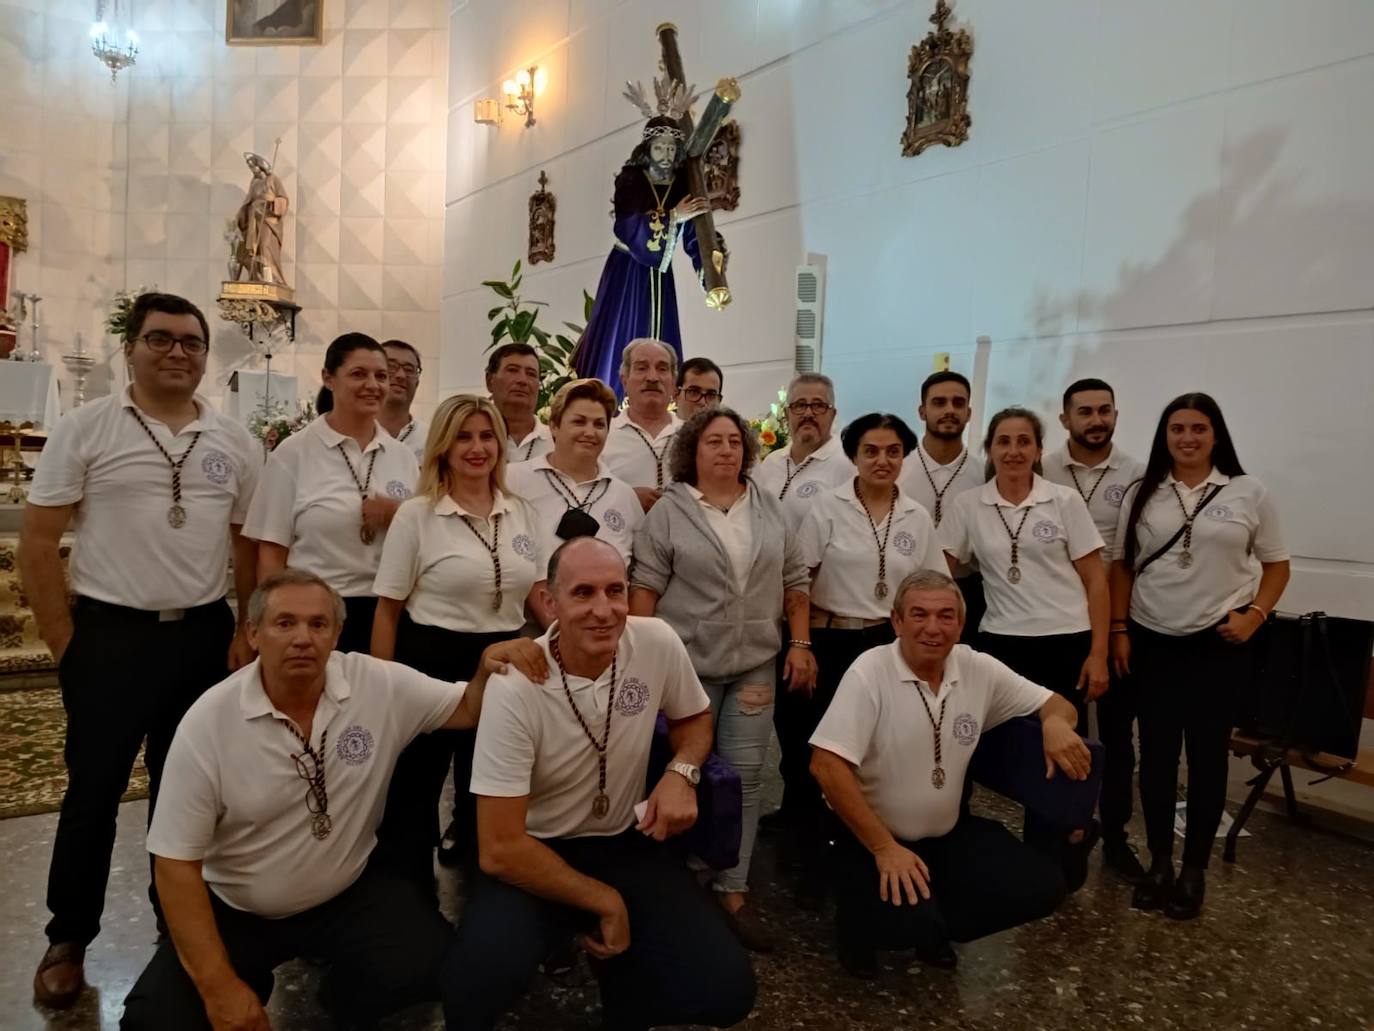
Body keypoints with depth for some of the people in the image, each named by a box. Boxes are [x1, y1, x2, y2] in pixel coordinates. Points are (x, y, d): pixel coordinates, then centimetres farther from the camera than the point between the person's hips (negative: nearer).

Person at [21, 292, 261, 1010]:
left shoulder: (234, 443, 4)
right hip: (109, 634, -3)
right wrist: (65, 644, -6)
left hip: (205, 635, 3)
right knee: (93, 790, 7)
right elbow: (38, 542, -4)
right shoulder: (85, 428, -4)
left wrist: (247, 635, 3)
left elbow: (251, 547, 9)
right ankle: (68, 940, 26)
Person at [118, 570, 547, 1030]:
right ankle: (247, 991, 16)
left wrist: (489, 669, -28)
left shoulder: (380, 685, -14)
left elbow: (466, 709, -3)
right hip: (236, 910, 0)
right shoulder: (208, 721, -17)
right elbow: (177, 861, -14)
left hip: (350, 893, 0)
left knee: (432, 967, -22)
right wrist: (219, 986, -17)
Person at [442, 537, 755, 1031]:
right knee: (476, 985, -31)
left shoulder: (656, 643, -13)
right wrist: (605, 901, -15)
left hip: (624, 842, 3)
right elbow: (500, 849, -19)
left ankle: (625, 979, 17)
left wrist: (682, 772, -12)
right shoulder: (515, 686, -23)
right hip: (534, 853, -3)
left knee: (725, 987, -13)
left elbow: (695, 717, 10)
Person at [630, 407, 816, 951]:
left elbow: (794, 579, 10)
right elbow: (645, 585, -5)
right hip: (686, 662, -3)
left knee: (746, 774, 5)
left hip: (754, 664, 3)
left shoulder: (768, 508, 8)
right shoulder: (669, 511, -3)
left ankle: (732, 890, 17)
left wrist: (800, 643, 4)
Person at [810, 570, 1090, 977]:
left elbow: (1057, 704, 6)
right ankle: (861, 926, 8)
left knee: (1041, 887, -9)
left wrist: (1056, 723, -20)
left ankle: (933, 927, 15)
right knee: (911, 918, -30)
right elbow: (827, 765, -25)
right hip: (871, 838, -5)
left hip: (950, 833, 6)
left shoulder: (979, 669, -4)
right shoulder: (870, 671, -20)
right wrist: (884, 848, -25)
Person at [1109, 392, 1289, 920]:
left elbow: (1277, 564, 5)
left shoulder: (1248, 493, -1)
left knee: (1207, 754, 6)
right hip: (1152, 642, 2)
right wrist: (1119, 630, 0)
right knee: (1156, 753, 7)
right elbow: (1122, 566, 6)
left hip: (1219, 644, -1)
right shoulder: (1142, 494, 4)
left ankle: (1194, 868, 21)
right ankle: (1158, 862, 21)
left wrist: (1254, 615, -9)